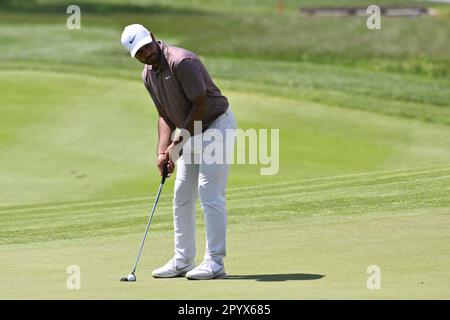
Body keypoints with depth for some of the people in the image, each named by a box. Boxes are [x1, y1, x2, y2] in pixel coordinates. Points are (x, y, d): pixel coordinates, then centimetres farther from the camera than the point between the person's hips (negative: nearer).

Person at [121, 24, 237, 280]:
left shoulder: (182, 62, -24)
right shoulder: (148, 75, 4)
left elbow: (201, 105, -23)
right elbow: (166, 114, 10)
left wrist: (178, 142, -17)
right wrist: (163, 151, -2)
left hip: (216, 124, -9)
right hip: (193, 132, 9)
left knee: (210, 194, -12)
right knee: (182, 197, 9)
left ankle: (215, 263, -10)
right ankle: (183, 261, 15)